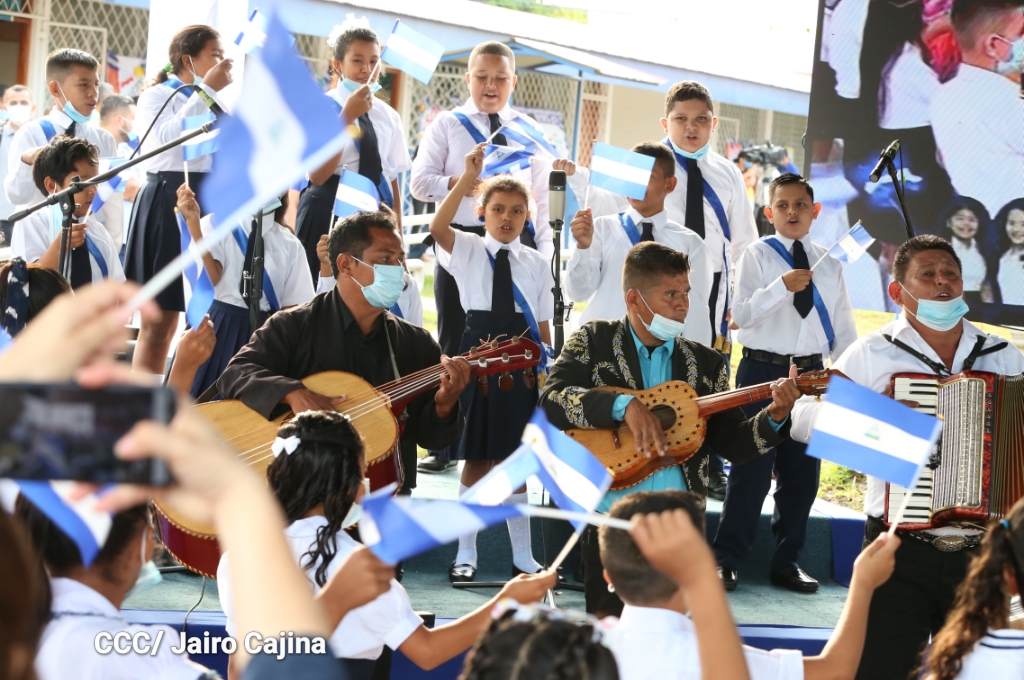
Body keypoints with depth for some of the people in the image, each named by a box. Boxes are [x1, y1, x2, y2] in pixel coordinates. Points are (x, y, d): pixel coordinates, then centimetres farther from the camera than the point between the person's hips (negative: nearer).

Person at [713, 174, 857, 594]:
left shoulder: (829, 266, 10)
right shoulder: (757, 255, -1)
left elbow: (842, 330, 12)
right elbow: (742, 314, -12)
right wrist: (782, 286, -24)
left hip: (811, 374, 4)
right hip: (763, 370, -4)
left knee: (802, 471, 7)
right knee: (752, 468, -4)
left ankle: (786, 562, 18)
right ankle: (725, 559, 5)